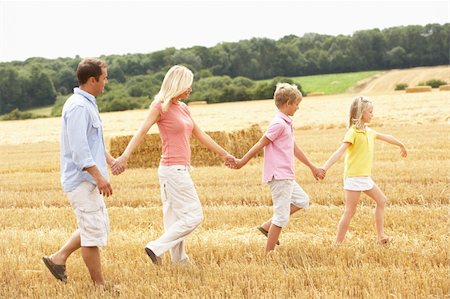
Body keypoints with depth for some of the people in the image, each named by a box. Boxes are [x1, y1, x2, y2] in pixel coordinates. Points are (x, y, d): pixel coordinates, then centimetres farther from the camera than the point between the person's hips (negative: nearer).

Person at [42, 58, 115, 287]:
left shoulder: (87, 104, 15)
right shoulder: (78, 107, -19)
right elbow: (79, 148, -25)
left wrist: (109, 159, 16)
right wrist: (99, 177, -27)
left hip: (88, 179, 10)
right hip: (82, 179, -10)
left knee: (99, 226, 17)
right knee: (93, 231, -2)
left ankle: (58, 258, 21)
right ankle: (99, 284, 7)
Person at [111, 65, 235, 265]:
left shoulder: (182, 108, 13)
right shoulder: (160, 106, -11)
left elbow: (200, 135, 23)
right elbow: (141, 132, -23)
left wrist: (224, 154, 30)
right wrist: (125, 156, -36)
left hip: (179, 170, 8)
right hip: (173, 170, -8)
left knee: (175, 218, 12)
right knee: (194, 216, -8)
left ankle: (180, 260, 18)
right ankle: (156, 248, -6)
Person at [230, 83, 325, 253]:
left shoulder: (287, 123, 15)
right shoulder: (279, 124, -16)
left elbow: (294, 149, 23)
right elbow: (260, 145, -15)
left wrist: (313, 168, 29)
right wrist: (242, 162, -12)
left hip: (286, 176, 10)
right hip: (279, 175, -10)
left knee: (302, 201, 20)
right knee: (282, 215, -6)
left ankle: (267, 226, 16)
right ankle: (269, 253, 0)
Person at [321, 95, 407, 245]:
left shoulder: (369, 132, 11)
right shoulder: (353, 132, -15)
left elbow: (386, 137, 30)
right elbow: (340, 151, -27)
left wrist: (401, 145, 47)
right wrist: (324, 168, -37)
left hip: (365, 177, 9)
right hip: (353, 178, -9)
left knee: (381, 200, 16)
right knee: (350, 211, -6)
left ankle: (381, 235, 23)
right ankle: (337, 243, -1)